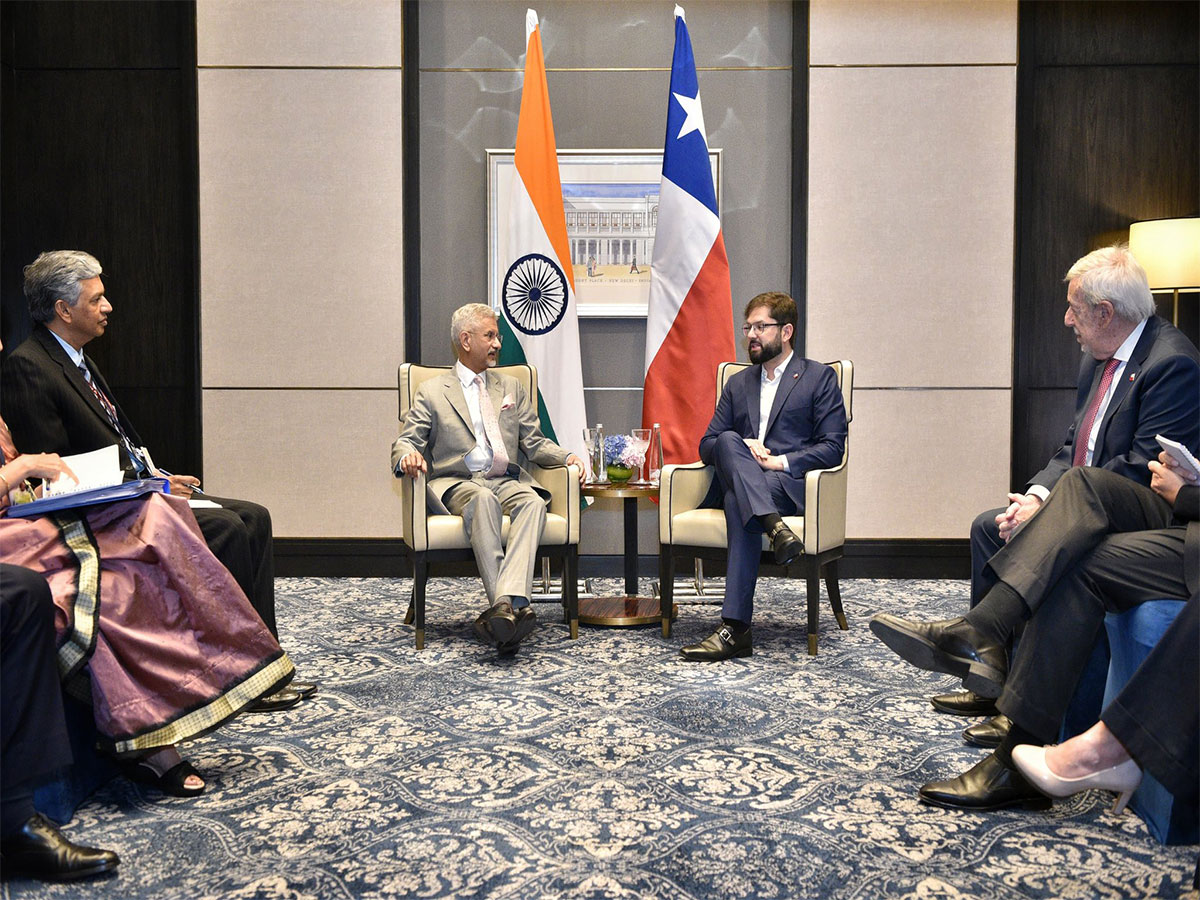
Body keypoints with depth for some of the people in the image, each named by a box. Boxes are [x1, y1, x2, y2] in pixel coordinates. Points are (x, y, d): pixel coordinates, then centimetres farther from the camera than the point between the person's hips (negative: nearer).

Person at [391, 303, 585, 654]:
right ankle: (513, 609, -46)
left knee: (533, 502, -33)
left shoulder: (511, 387, 25)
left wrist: (567, 456, -2)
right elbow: (406, 441, 6)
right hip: (456, 483, -3)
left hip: (507, 480, 3)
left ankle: (504, 603, -50)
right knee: (483, 499, -38)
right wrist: (408, 457, -19)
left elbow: (534, 443, 19)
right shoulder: (432, 391, 15)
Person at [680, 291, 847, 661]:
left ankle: (735, 628, -44)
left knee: (737, 501, -36)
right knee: (728, 442, -30)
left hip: (790, 484, -3)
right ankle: (775, 527, -50)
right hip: (732, 484, 4)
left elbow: (832, 447, 2)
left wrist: (780, 461, -12)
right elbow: (707, 445, 18)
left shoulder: (819, 377, 13)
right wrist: (740, 447, -6)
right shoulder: (737, 384, 27)